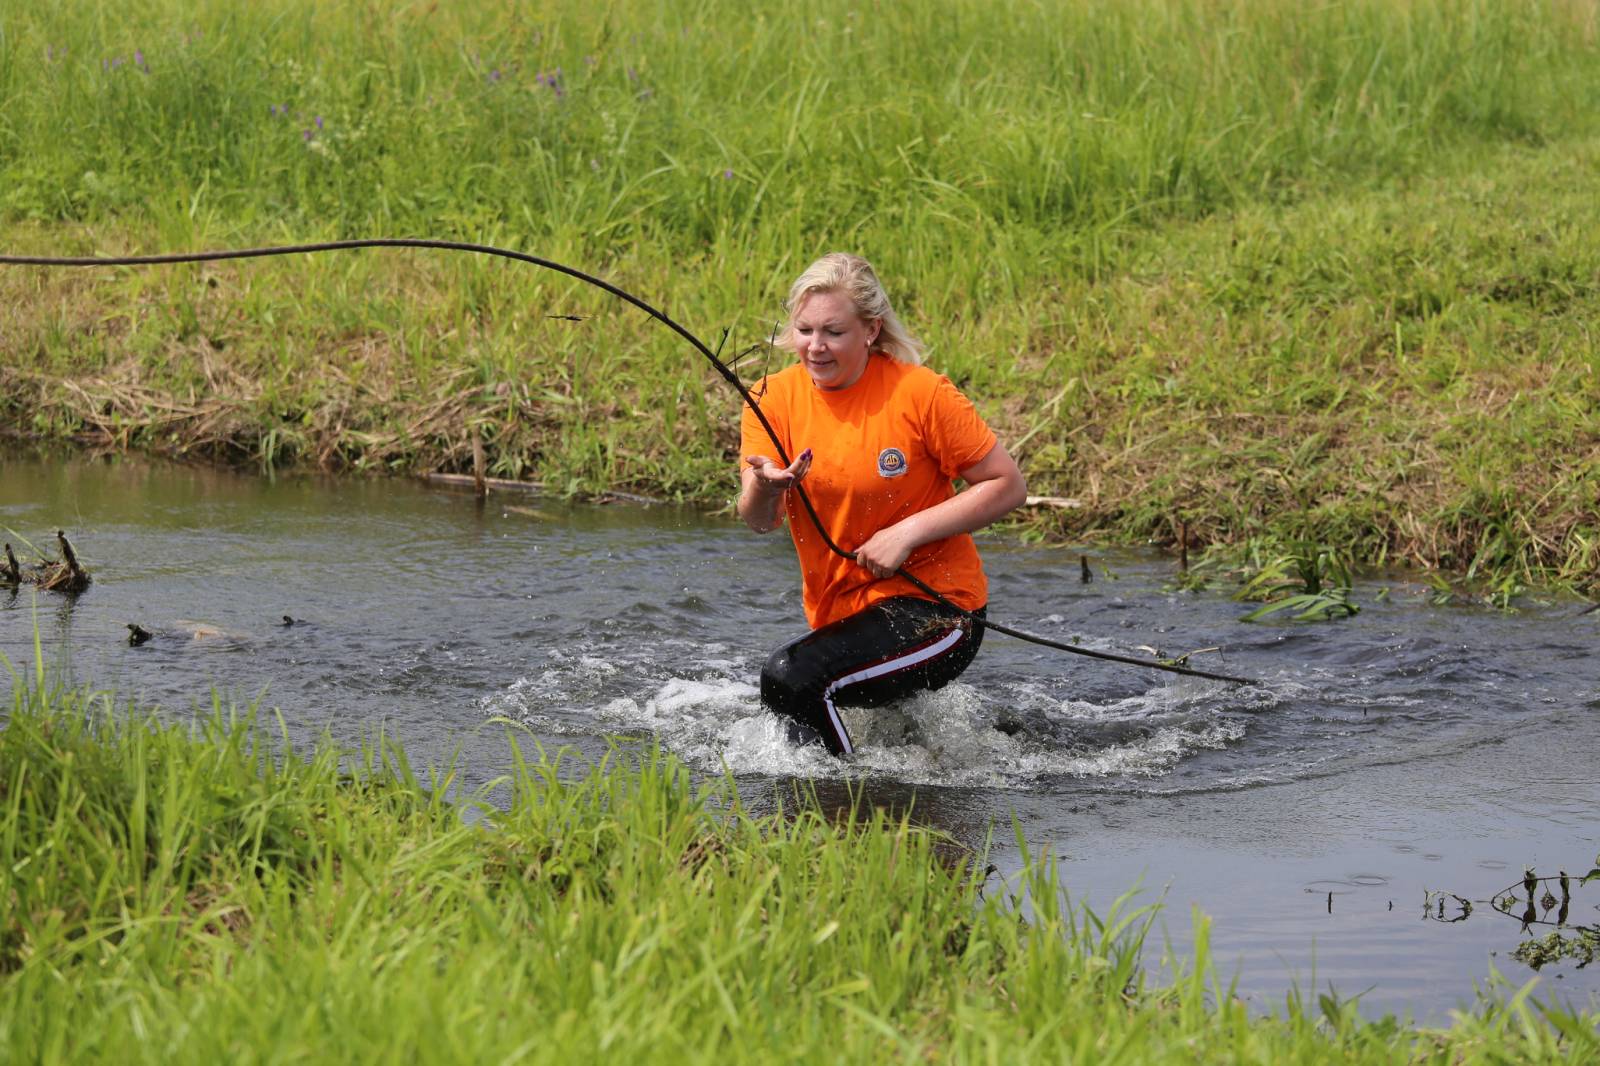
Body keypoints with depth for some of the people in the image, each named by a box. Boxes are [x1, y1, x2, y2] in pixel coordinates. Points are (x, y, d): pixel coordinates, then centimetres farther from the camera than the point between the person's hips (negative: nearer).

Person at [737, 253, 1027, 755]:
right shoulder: (773, 399, -1)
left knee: (791, 677, -28)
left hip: (934, 603, -6)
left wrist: (909, 533, -18)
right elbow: (759, 521, -11)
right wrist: (765, 488, -36)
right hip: (834, 614, 6)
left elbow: (1007, 486, -9)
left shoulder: (920, 393, -13)